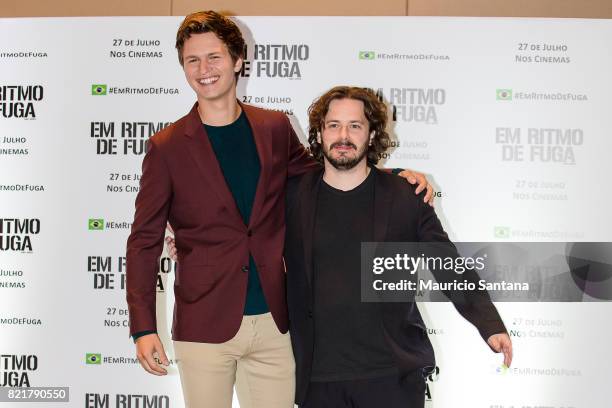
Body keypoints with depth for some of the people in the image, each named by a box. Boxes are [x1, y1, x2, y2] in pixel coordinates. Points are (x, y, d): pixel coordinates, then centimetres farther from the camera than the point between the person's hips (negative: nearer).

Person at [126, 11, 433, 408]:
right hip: (205, 326, -2)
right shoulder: (167, 147, -3)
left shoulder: (275, 128, 4)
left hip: (274, 321, 3)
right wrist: (143, 327, -8)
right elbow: (145, 241, -1)